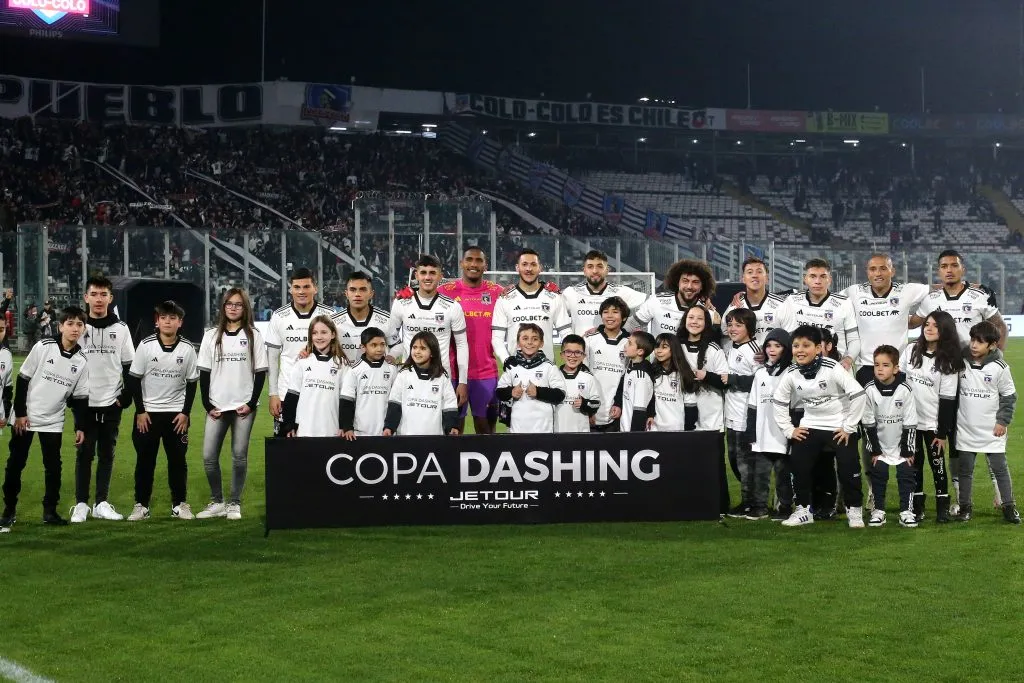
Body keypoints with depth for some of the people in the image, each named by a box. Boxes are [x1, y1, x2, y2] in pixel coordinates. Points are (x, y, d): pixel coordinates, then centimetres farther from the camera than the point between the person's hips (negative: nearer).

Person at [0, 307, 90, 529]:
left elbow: (80, 398, 4)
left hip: (53, 422, 2)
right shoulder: (43, 347, -10)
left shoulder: (82, 361, -2)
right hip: (25, 417, -2)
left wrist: (80, 427, -1)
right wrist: (20, 413, -9)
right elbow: (22, 380, -6)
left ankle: (50, 511, 11)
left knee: (53, 467, 0)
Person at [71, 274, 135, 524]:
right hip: (84, 403, -2)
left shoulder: (121, 328, 5)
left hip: (112, 403, 2)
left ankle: (102, 503, 12)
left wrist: (126, 395, -1)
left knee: (107, 453, 5)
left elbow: (129, 366, 8)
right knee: (84, 453, 0)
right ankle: (81, 504, 6)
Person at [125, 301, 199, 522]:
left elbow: (192, 383, 4)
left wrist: (185, 412, -3)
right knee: (145, 460, 3)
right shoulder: (146, 345, -5)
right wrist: (140, 411, -5)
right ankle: (141, 505, 10)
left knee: (177, 459, 3)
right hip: (147, 412, -1)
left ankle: (179, 504, 14)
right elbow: (134, 379, -1)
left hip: (176, 413, 1)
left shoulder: (188, 349, -2)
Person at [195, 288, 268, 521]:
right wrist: (207, 405, 0)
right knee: (209, 456, -3)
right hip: (217, 406, 2)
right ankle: (217, 502, 10)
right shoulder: (211, 336, 9)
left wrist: (251, 403, -7)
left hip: (244, 406, -2)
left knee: (239, 456, -1)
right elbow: (204, 373, 8)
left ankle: (234, 503, 8)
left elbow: (260, 373, 2)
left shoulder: (254, 336, 4)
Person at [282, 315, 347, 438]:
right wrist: (290, 425, 1)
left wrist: (343, 427, 2)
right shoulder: (302, 363, 5)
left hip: (331, 431, 0)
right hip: (304, 430, 0)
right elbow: (291, 396, 6)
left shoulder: (341, 364, 5)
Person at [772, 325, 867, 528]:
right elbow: (778, 401, 6)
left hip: (839, 426, -4)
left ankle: (854, 509, 11)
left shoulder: (832, 369, -22)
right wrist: (789, 429, 2)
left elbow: (858, 395, -21)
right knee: (797, 465, -3)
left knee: (848, 468, -7)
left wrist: (849, 427, -17)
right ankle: (803, 509, 13)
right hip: (810, 426, 4)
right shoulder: (791, 374, -8)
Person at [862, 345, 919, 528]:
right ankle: (878, 510, 11)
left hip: (902, 443, -1)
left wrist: (907, 451, -10)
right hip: (879, 444, 1)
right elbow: (868, 424, -6)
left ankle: (906, 511, 5)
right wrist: (875, 450, -6)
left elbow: (910, 424, -11)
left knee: (906, 474, -3)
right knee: (877, 475, 1)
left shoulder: (905, 390, -18)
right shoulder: (869, 390, -15)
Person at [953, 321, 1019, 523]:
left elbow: (1009, 396, 1)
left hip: (992, 430, -2)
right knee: (965, 470, 8)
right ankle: (965, 507, 18)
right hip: (965, 429, 2)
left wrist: (1003, 421, -4)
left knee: (1000, 469, 2)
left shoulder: (999, 368, -8)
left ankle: (1009, 507, 11)